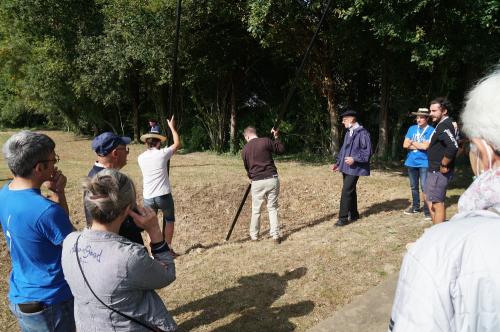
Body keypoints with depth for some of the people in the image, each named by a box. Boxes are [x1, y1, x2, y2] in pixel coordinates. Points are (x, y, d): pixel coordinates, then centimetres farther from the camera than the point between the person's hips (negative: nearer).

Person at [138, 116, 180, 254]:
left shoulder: (141, 158, 6)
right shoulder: (162, 154, -6)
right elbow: (177, 143, 8)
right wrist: (172, 127, 16)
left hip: (148, 197, 3)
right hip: (163, 196, -3)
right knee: (169, 220, 19)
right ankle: (167, 248, 19)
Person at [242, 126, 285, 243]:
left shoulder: (245, 149, 5)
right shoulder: (266, 141, -2)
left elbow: (247, 167, 12)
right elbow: (281, 149, 7)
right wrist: (276, 137, 17)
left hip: (257, 182, 0)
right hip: (272, 179, 0)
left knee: (256, 209, 15)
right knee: (272, 207, 12)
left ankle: (254, 235, 27)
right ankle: (275, 235, 11)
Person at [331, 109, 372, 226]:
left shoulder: (362, 133, -13)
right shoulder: (348, 133, 14)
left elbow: (367, 151, -15)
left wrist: (355, 159, -22)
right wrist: (338, 163, 14)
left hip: (354, 168, -9)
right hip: (346, 167, 9)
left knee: (346, 192, -10)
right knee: (350, 191, 16)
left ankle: (343, 218, -4)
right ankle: (354, 214, 28)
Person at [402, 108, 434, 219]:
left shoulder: (431, 130, -8)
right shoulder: (412, 128, 7)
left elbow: (425, 146, -18)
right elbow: (405, 145, 1)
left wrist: (412, 142, -5)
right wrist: (419, 145, -10)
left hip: (424, 163, -5)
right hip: (411, 162, 6)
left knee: (425, 187, -8)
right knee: (413, 186, 16)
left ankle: (427, 210, 0)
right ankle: (415, 207, 30)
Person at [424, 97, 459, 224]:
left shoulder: (445, 126, -19)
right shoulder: (442, 124, 12)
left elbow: (453, 147, -34)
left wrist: (444, 165, -23)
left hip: (439, 171, -11)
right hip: (434, 170, 11)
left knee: (437, 203, -3)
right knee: (429, 198, 21)